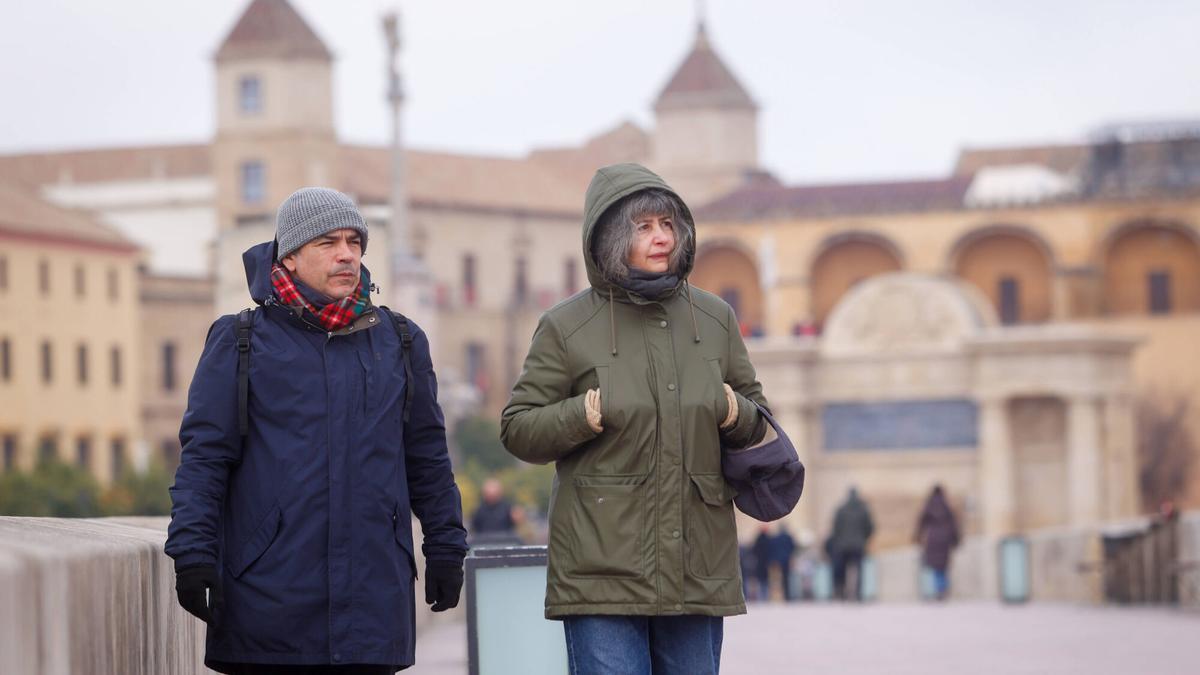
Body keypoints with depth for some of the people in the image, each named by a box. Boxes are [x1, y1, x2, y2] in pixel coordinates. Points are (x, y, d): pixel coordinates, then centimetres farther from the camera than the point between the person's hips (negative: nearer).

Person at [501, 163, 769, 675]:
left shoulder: (714, 319, 11)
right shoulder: (566, 326, 0)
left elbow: (757, 424, 20)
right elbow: (517, 430, 3)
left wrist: (732, 411, -3)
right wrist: (588, 413, -14)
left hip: (697, 570, 4)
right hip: (602, 570, -4)